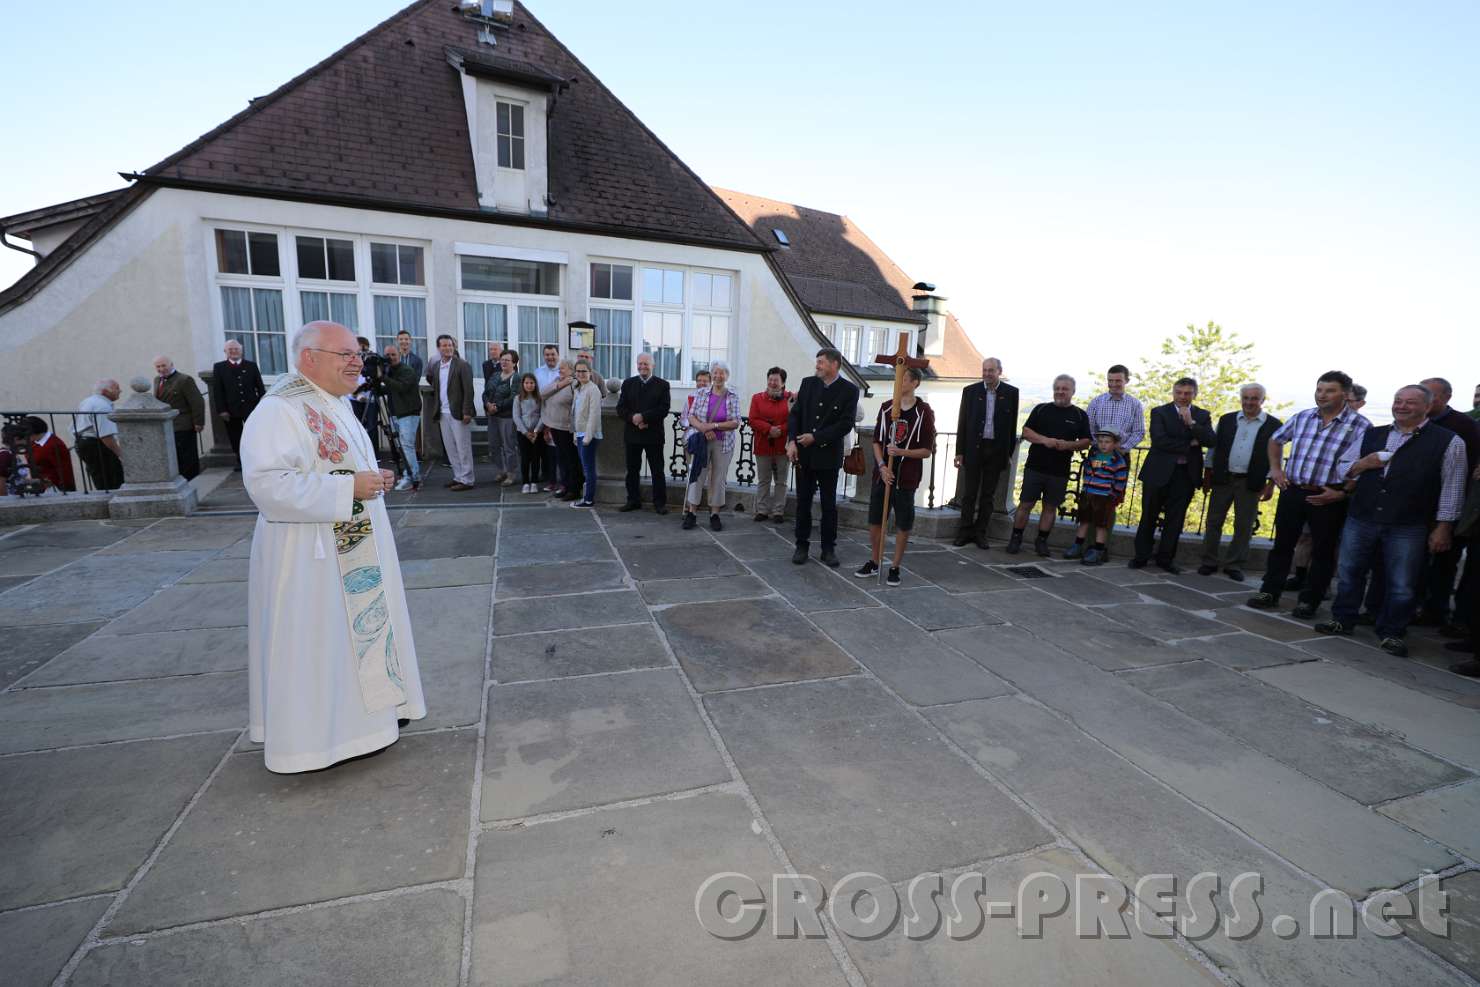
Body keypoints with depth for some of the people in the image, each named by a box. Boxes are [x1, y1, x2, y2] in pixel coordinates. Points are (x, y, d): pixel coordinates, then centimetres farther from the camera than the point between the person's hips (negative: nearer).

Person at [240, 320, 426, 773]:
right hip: (311, 557, -9)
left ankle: (353, 713, 34)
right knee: (314, 644, 4)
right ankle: (311, 736, 20)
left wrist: (372, 478, 5)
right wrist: (349, 488, -27)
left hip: (351, 552, 9)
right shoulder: (279, 410, -18)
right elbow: (267, 483, -28)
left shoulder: (335, 405, 11)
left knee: (351, 633, 18)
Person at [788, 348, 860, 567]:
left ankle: (828, 549, 17)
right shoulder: (808, 383, 6)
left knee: (829, 504, 6)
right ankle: (802, 546, 19)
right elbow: (795, 414, 5)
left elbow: (846, 424, -11)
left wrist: (815, 438, -15)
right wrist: (792, 441, -9)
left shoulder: (849, 390, -5)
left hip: (828, 456, -3)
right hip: (803, 453, 3)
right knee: (803, 502, 8)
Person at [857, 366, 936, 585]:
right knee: (875, 521, 9)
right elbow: (877, 441, 6)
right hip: (882, 473, 4)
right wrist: (882, 466, -8)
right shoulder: (886, 407, 5)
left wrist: (901, 452, -20)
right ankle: (875, 562, 27)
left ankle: (895, 566, 20)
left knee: (903, 524, 5)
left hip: (906, 477, -3)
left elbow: (926, 451, -6)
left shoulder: (924, 412, -6)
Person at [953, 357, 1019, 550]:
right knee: (969, 492, 4)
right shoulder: (971, 391, 1)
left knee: (988, 494, 7)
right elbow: (962, 422, 3)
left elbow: (1012, 424, 4)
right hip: (974, 448, 0)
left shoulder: (1011, 392, 2)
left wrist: (1009, 453, 2)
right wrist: (960, 451, -1)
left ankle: (980, 532, 16)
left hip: (996, 449, 1)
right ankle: (965, 531, 13)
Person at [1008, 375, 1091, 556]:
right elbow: (1026, 431, 1)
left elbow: (1086, 442, 5)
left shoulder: (1080, 415, 7)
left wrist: (1068, 445, -14)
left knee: (1050, 507, 8)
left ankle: (1041, 541, 20)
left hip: (1060, 471, 1)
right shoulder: (1041, 409, 6)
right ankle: (1016, 539, 9)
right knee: (1025, 504, -1)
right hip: (1035, 466, -1)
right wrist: (1044, 440, -16)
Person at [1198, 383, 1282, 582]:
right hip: (1222, 479, 1)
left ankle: (1234, 565, 15)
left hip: (1251, 483, -1)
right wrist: (1207, 476, 5)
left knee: (1244, 526, 5)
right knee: (1213, 522, 5)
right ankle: (1209, 562, 14)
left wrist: (1271, 484, -4)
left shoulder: (1274, 425, 0)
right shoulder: (1226, 420, 5)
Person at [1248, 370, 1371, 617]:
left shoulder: (1361, 426, -7)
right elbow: (1276, 440, 23)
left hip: (1328, 498, -3)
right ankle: (1269, 592, 19)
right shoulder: (1301, 417, 5)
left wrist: (1342, 494, -16)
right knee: (1282, 544, 10)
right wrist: (1275, 468, 12)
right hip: (1292, 492, 3)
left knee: (1323, 551, 7)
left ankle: (1309, 601, 18)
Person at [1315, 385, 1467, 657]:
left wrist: (1443, 528, -5)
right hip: (1360, 519, 3)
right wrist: (1360, 465, -6)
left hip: (1408, 527, -3)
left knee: (1402, 585, 5)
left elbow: (1451, 488, -1)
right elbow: (1342, 471, 17)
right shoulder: (1370, 435, 10)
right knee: (1349, 573, 11)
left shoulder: (1448, 441, 0)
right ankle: (1342, 620, 25)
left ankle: (1391, 633, 20)